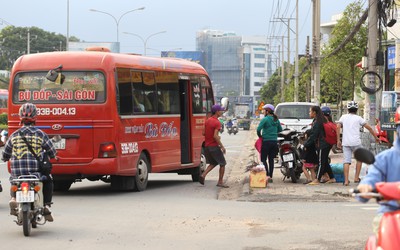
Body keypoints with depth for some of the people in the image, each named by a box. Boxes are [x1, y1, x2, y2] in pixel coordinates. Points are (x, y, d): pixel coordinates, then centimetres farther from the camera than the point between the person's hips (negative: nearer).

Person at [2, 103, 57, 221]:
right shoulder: (40, 134, -2)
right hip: (36, 172, -1)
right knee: (48, 181, 29)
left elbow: (5, 156, 11)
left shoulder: (14, 135, 3)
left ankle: (13, 198, 7)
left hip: (17, 172, 1)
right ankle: (46, 205, 15)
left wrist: (11, 157, 35)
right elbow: (52, 153, 5)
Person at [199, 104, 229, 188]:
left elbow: (203, 133, 12)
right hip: (214, 146, -8)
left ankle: (203, 175, 2)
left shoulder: (207, 121, 8)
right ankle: (220, 182, 8)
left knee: (213, 163, 21)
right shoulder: (217, 123, -17)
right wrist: (222, 146, -17)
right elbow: (215, 136, -23)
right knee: (222, 164, 7)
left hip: (207, 146, 8)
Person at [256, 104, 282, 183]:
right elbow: (280, 129, 17)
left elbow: (258, 129, -20)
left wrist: (259, 135, -2)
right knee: (271, 160, 12)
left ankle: (267, 176, -13)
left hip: (266, 141, -6)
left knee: (264, 159, 1)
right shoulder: (276, 120, 8)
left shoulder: (265, 119, -13)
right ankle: (271, 177, 13)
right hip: (274, 141, 6)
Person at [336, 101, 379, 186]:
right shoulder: (358, 118, 7)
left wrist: (338, 140, 4)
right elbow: (369, 128, 8)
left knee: (346, 161, 0)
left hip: (346, 143, 2)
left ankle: (346, 180, -8)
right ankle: (356, 178, 13)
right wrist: (376, 137, 19)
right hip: (356, 142, -2)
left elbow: (338, 127, 0)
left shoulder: (343, 117, 11)